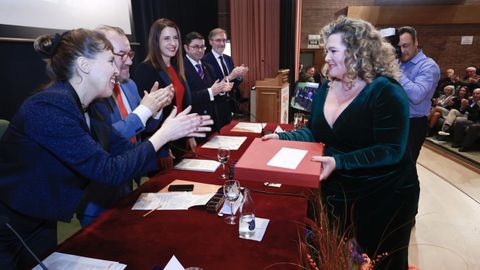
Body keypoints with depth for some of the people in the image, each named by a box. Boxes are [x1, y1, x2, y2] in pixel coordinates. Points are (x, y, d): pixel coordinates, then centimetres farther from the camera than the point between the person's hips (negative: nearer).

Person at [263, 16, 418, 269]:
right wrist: (282, 137, -10)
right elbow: (314, 132, 6)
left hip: (383, 195, -5)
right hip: (336, 192, 6)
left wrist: (338, 162, -34)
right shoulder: (326, 89, 1)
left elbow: (391, 150, -26)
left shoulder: (385, 91, -20)